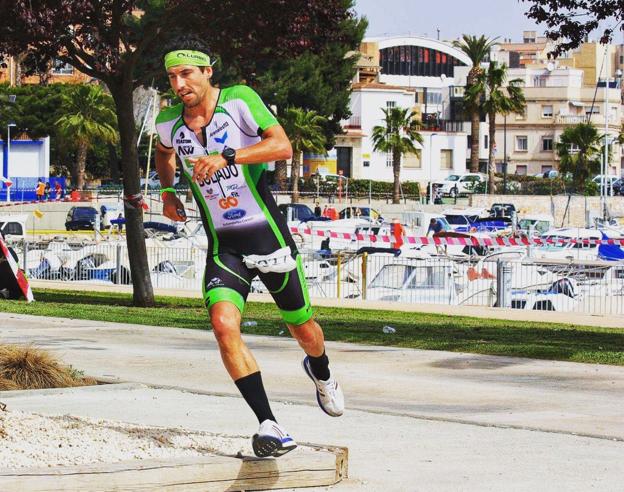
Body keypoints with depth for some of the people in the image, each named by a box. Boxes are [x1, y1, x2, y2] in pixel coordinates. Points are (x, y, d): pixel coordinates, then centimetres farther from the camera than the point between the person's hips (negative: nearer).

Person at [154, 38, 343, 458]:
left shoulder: (239, 100, -14)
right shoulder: (169, 123, 0)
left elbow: (282, 145, -29)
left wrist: (226, 157, -38)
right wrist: (167, 192, 10)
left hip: (269, 236, -2)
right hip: (224, 246, 2)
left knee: (303, 329, 14)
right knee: (223, 323, -25)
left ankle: (321, 372, 53)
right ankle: (270, 427, -23)